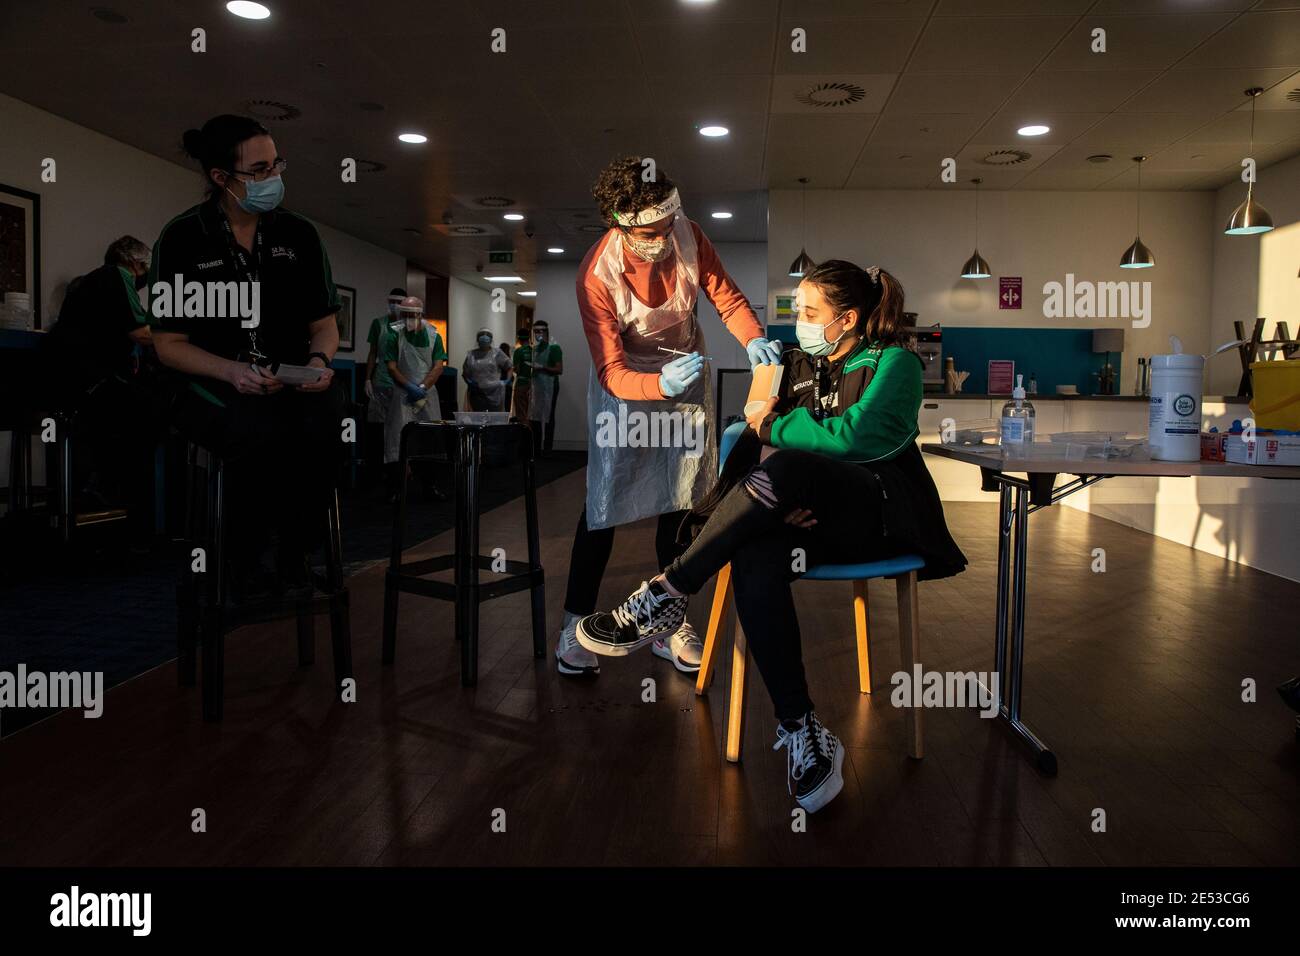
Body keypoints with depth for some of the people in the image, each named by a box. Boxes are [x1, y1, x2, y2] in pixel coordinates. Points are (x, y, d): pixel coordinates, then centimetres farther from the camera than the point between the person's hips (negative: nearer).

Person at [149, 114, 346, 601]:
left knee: (326, 424, -32)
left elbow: (324, 324, 13)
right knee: (264, 434, -36)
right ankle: (246, 560, -9)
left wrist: (319, 358, -11)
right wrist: (232, 371, -19)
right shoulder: (181, 238, 0)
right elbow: (169, 344, -1)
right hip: (215, 385, -2)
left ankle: (295, 555, -9)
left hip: (296, 379, 3)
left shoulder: (299, 234, 8)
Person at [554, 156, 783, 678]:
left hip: (685, 367, 4)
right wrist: (660, 384, -49)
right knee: (606, 500, -10)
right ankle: (576, 625, 5)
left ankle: (670, 625, 18)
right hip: (626, 378, -4)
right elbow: (610, 371, -30)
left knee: (681, 499, 7)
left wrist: (753, 339, -29)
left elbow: (726, 296, -8)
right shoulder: (597, 275, -28)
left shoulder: (688, 236, -19)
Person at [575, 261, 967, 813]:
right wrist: (774, 503, -13)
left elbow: (856, 436, -14)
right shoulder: (797, 365, 21)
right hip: (811, 517, 5)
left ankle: (667, 594, -28)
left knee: (784, 465, -35)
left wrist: (772, 426, -4)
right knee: (754, 558, -33)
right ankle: (800, 731, -32)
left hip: (882, 513, -4)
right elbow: (754, 444, 8)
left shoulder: (893, 362, 4)